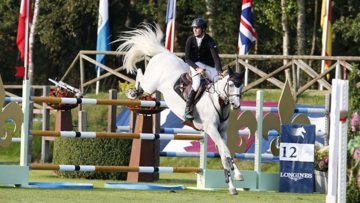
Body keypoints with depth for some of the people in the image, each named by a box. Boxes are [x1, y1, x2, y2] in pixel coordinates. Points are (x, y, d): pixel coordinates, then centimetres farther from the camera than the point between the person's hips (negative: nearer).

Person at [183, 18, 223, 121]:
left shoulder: (210, 41, -12)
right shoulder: (190, 40, -8)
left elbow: (216, 58, -20)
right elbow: (187, 58, -8)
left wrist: (219, 72, -35)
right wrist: (197, 68, -23)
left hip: (209, 66, 2)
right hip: (195, 65, -2)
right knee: (197, 84, -27)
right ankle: (187, 110, -24)